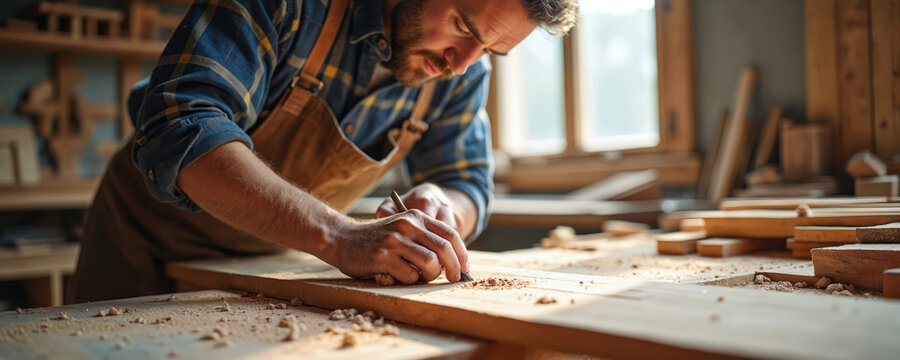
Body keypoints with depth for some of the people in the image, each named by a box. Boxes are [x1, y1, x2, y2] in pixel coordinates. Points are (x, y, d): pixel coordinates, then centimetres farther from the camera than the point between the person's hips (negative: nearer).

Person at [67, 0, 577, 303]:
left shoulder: (464, 68, -12)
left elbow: (467, 183, -4)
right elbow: (179, 133, -40)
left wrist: (442, 206, -29)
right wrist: (342, 237, -51)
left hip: (274, 259, 4)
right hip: (154, 245, -3)